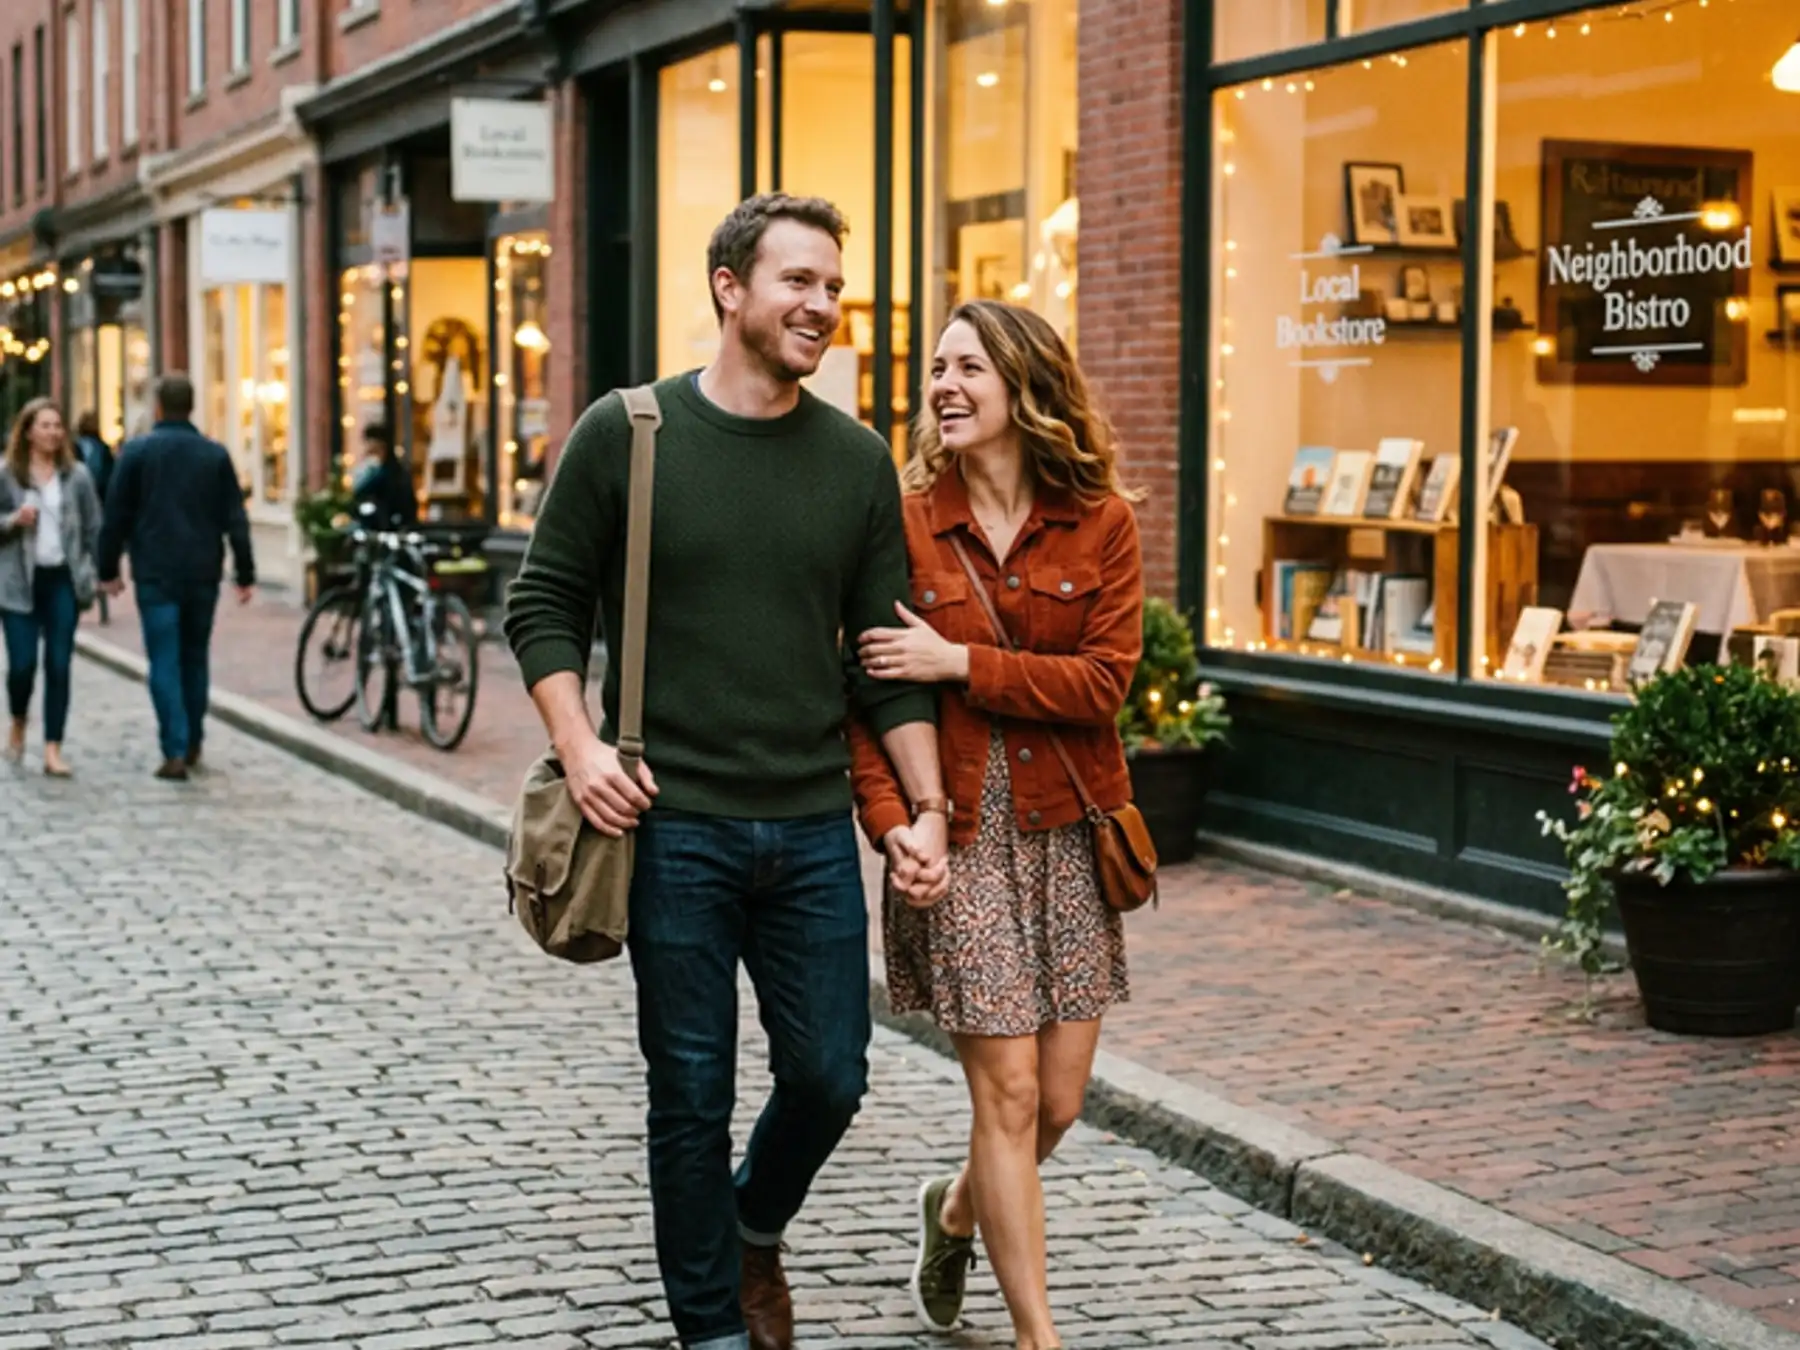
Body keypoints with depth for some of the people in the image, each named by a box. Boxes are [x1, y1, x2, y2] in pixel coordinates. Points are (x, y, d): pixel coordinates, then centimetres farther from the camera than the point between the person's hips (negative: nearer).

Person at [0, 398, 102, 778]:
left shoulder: (76, 475, 5)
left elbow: (94, 527, 7)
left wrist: (98, 572, 0)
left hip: (63, 579, 1)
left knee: (59, 666, -2)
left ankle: (53, 750, 3)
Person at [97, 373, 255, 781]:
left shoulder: (136, 452, -3)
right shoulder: (216, 455, 4)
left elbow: (116, 515, -2)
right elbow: (235, 520, 2)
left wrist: (108, 569, 7)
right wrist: (245, 574, 6)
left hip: (155, 575, -3)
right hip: (203, 574, 3)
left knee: (165, 661, -3)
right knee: (195, 658, 15)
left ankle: (175, 751, -12)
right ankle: (192, 744, 23)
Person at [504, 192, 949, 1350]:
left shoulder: (858, 460, 5)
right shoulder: (626, 435, -3)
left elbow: (887, 655, 7)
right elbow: (545, 605, 1)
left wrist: (927, 806, 0)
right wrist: (581, 746, -12)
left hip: (815, 830, 3)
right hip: (675, 826, -3)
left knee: (831, 1077, 7)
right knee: (693, 1095, 6)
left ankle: (755, 1230, 37)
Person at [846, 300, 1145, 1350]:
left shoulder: (1101, 522, 0)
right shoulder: (905, 520, -3)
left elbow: (1104, 679, -10)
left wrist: (960, 663, -15)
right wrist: (890, 821, -16)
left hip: (1067, 831, 2)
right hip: (958, 833, -2)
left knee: (1060, 1102, 8)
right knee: (1009, 1093, -4)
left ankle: (957, 1210, 40)